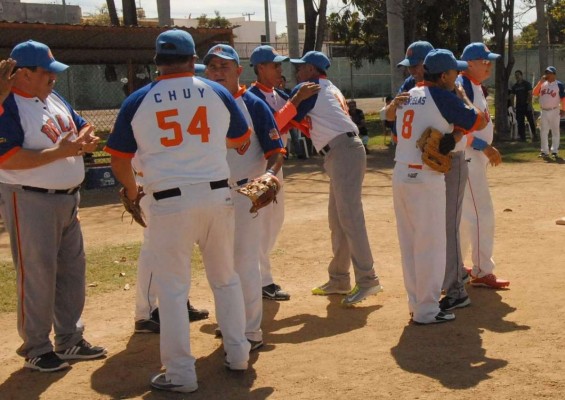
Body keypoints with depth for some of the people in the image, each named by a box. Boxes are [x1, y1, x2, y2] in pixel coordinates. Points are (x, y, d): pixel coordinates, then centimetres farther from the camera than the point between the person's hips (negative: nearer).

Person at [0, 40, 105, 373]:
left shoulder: (54, 98, 10)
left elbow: (83, 127, 17)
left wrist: (87, 139, -8)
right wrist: (61, 152, -28)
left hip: (68, 199, 9)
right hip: (30, 202, -9)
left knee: (73, 269, 14)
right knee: (37, 275, -1)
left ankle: (70, 340, 28)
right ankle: (36, 350, 13)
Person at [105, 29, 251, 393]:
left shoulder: (138, 101, -1)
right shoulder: (217, 93, 3)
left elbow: (120, 159, 6)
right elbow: (241, 139, 16)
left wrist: (131, 188, 26)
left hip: (170, 203, -2)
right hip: (217, 196, 3)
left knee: (172, 289, 6)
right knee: (226, 278, 18)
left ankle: (180, 374, 10)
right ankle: (238, 354, 28)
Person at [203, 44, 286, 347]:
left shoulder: (254, 105, -8)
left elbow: (276, 150, -9)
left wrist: (270, 174, -29)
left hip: (246, 193, -6)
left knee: (245, 262, -3)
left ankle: (251, 332, 9)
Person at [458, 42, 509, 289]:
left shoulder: (474, 86, 15)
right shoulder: (461, 87, -17)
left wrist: (487, 149, 15)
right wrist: (485, 147, -24)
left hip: (475, 157, 11)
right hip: (465, 158, -11)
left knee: (466, 213, 17)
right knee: (482, 213, -8)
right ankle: (482, 272, -1)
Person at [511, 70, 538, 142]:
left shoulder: (527, 84, -2)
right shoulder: (514, 86, 11)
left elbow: (530, 94, -7)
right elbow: (513, 96, 13)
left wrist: (530, 104, -16)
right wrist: (514, 106, 3)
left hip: (526, 105, -4)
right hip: (519, 106, 4)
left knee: (531, 121, -2)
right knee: (520, 122, 3)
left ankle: (534, 135, 6)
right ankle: (522, 137, 8)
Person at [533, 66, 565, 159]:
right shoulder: (542, 84, 8)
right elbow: (535, 93, -3)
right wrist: (541, 81, -8)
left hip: (554, 111, -5)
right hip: (544, 111, 5)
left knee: (555, 131, 0)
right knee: (543, 131, 7)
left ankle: (555, 151, 4)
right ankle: (544, 151, 14)